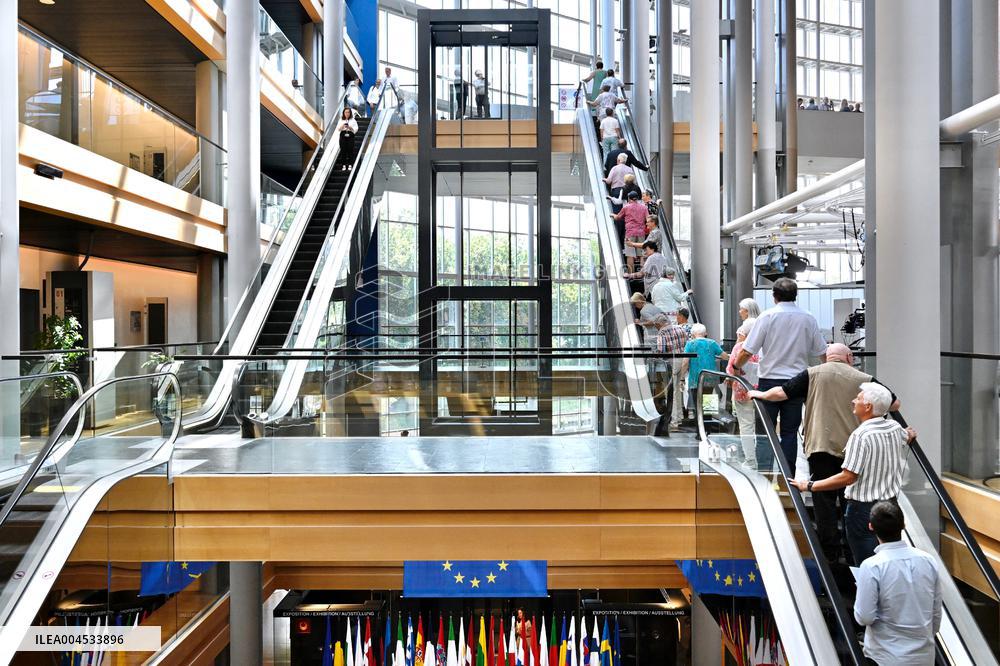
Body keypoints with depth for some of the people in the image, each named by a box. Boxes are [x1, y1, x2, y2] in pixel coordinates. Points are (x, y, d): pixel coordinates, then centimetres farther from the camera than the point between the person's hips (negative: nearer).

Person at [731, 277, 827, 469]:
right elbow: (822, 352, 10)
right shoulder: (808, 319, 3)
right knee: (790, 432, 9)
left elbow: (747, 351, -9)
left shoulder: (767, 316, -7)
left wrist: (736, 367, 9)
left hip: (770, 380, -3)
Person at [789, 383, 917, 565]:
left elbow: (847, 477, -24)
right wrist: (910, 435, 55)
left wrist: (810, 486, -18)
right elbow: (907, 436, 30)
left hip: (864, 510, -8)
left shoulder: (861, 435, -22)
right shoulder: (895, 427, 3)